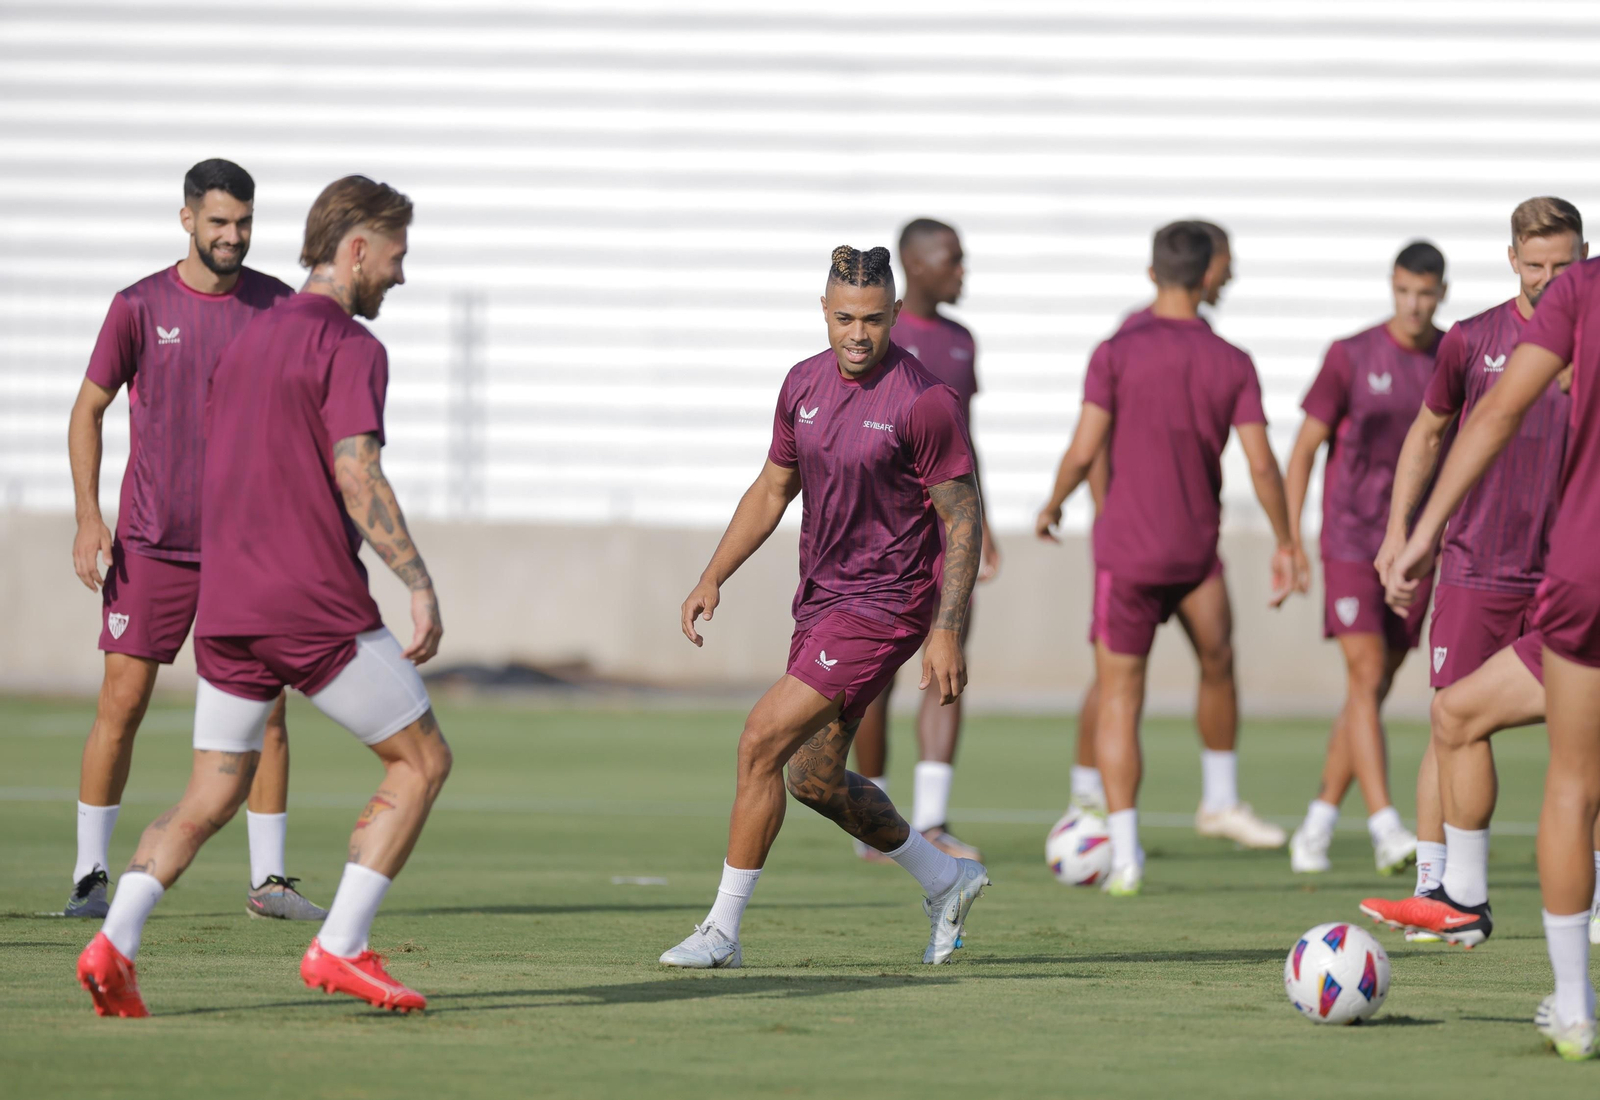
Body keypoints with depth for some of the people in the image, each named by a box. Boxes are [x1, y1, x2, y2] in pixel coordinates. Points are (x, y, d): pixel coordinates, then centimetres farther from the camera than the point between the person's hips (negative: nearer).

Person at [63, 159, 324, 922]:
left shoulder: (276, 306, 3)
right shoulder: (140, 307, -2)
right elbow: (88, 409, 5)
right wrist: (88, 517, -4)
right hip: (152, 543, -2)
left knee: (265, 707, -2)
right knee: (122, 702, -2)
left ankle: (268, 880, 6)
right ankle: (90, 876, 8)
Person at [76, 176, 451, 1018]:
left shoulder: (244, 342, 18)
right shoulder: (351, 348, -7)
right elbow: (357, 477, -19)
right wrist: (420, 586, -17)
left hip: (225, 609, 7)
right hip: (320, 608, -7)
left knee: (209, 802, 9)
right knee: (422, 760, 8)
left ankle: (115, 943, -13)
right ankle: (340, 947, 0)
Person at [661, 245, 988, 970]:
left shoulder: (924, 401, -16)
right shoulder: (805, 383, 4)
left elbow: (963, 518, -13)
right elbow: (773, 489, 17)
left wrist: (947, 632, -18)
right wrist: (712, 579, 9)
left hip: (884, 605, -8)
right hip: (820, 601, 8)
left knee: (761, 743, -15)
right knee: (814, 778, 15)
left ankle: (722, 930, -6)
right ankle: (946, 879, 34)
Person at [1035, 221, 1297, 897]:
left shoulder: (1117, 354, -9)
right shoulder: (1233, 365, -2)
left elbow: (1082, 453, -11)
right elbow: (1262, 465, -6)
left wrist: (1052, 506, 8)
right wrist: (1284, 545, 6)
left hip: (1127, 548, -3)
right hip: (1198, 550, 3)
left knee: (1118, 698, 0)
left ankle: (1125, 855, -6)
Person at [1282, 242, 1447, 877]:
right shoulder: (1351, 357, -5)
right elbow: (1305, 448, -1)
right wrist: (1290, 537, -8)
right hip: (1350, 541, -4)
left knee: (1373, 693, 6)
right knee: (1366, 677, -16)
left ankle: (1316, 827, 16)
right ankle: (1386, 828, -23)